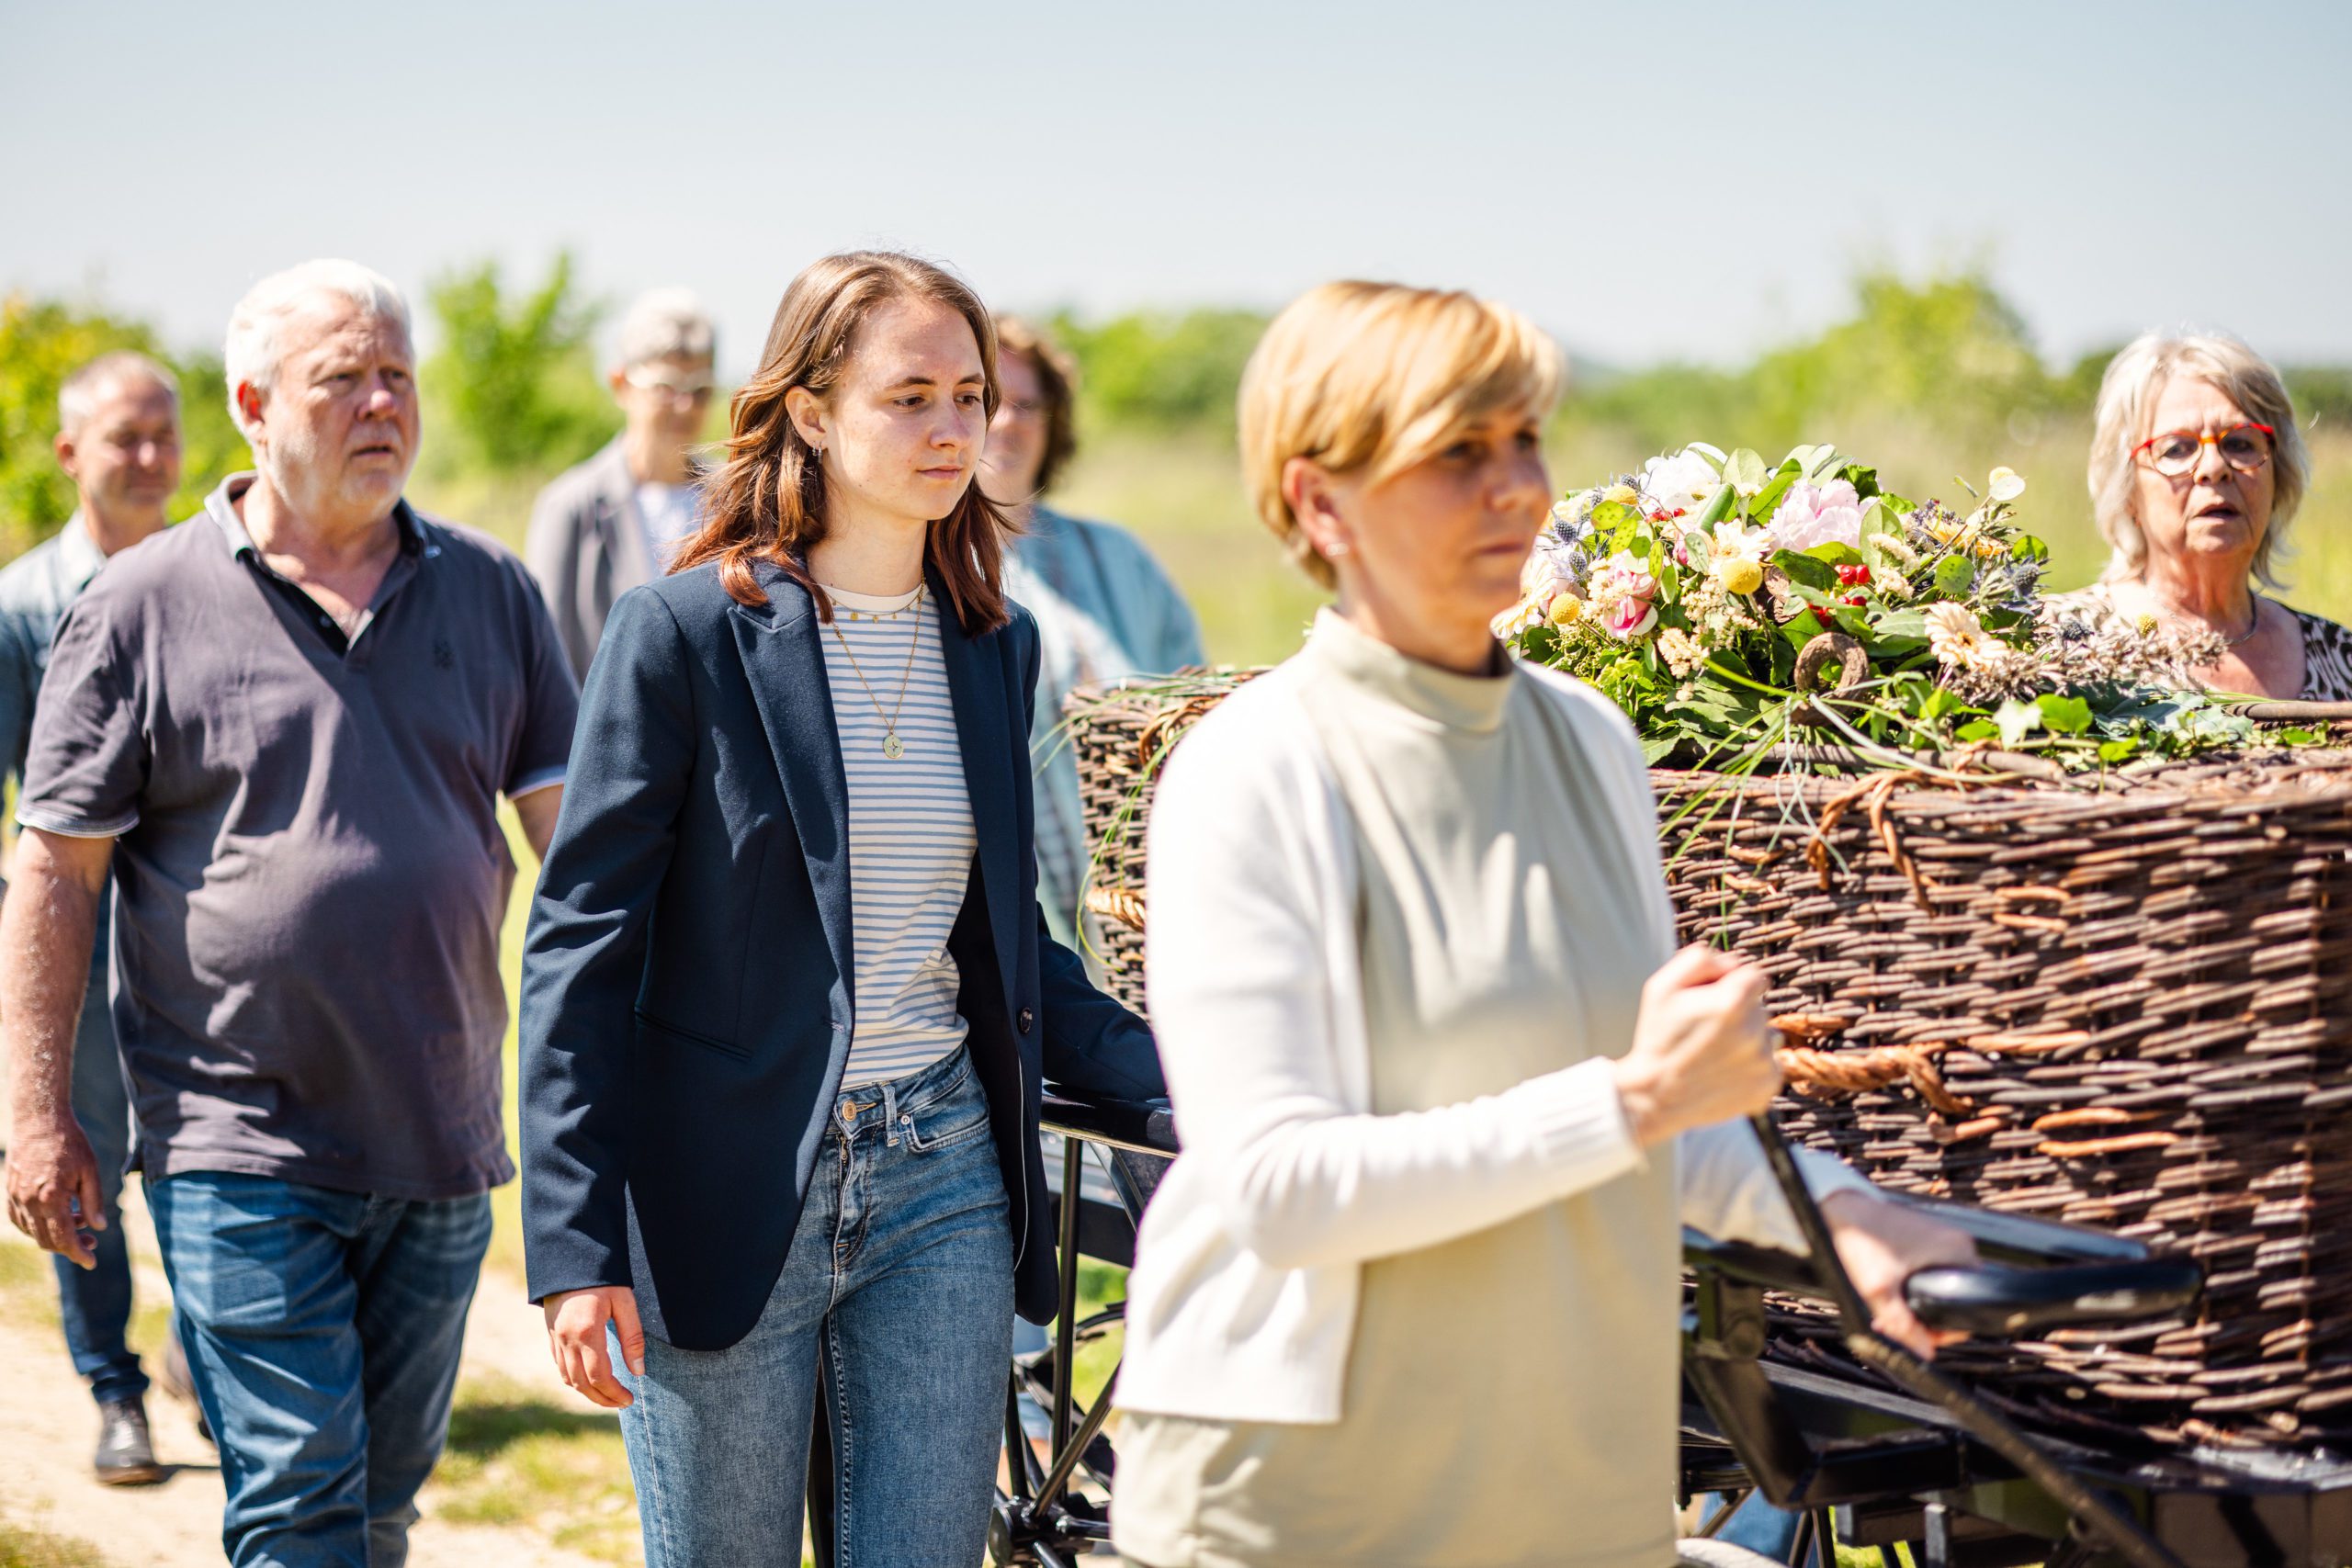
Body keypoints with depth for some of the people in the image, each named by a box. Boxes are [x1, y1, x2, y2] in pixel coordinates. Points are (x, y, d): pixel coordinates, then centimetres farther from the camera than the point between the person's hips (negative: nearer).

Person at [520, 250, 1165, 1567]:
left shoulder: (995, 647, 9)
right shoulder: (687, 632, -7)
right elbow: (582, 945, -8)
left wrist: (1170, 1074, 1)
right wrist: (576, 1248, -14)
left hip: (946, 1181, 4)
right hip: (728, 1197, -4)